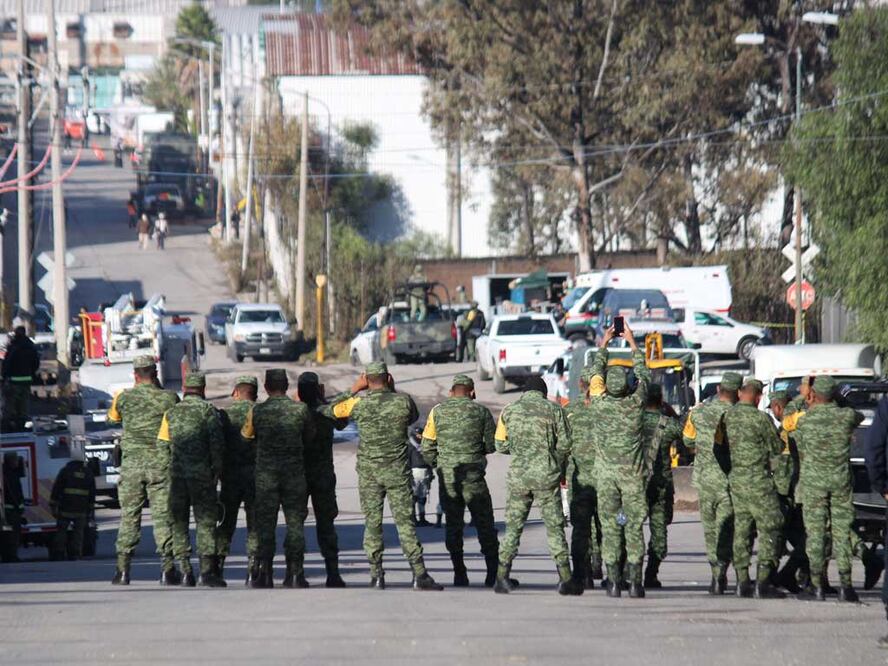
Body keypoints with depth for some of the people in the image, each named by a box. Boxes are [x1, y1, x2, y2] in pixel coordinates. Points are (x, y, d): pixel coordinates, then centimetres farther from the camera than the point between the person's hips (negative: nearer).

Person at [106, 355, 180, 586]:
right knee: (162, 515, 1)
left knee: (129, 516, 5)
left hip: (131, 463, 1)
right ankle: (167, 568, -2)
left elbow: (112, 417, 20)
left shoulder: (124, 398, 1)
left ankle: (123, 569, 1)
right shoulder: (168, 398, -3)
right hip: (161, 463, -1)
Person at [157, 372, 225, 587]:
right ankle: (207, 571, -5)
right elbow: (217, 442, -8)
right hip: (201, 472, -3)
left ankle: (185, 570, 2)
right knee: (205, 520, 0)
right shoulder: (207, 410, -2)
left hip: (176, 473, 3)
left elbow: (162, 443, 8)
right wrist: (217, 468, 1)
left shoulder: (172, 413, 10)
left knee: (179, 522, 8)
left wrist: (167, 470, 15)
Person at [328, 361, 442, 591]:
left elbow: (334, 409, 11)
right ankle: (419, 575, -3)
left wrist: (354, 389, 18)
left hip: (369, 472, 0)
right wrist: (393, 391, 16)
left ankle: (376, 575, 2)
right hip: (397, 472, 0)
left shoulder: (359, 403, -7)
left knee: (372, 524, 6)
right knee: (405, 523, 1)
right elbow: (413, 417, 16)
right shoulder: (403, 401, -6)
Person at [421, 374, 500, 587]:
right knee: (484, 524, 5)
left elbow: (426, 447, 4)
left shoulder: (438, 411, 4)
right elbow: (492, 445, 1)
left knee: (453, 524, 9)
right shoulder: (481, 412, 0)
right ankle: (493, 573, 0)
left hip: (446, 476, 2)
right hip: (473, 475, -2)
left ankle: (459, 574, 4)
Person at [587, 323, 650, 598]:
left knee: (609, 526, 2)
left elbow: (597, 372, 12)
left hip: (605, 472, 0)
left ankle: (614, 582, -3)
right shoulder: (636, 403, -5)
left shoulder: (600, 404, -6)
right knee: (634, 526, 1)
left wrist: (604, 345, 24)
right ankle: (635, 582, -4)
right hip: (632, 472, 0)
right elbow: (643, 374, 13)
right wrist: (633, 344, 23)